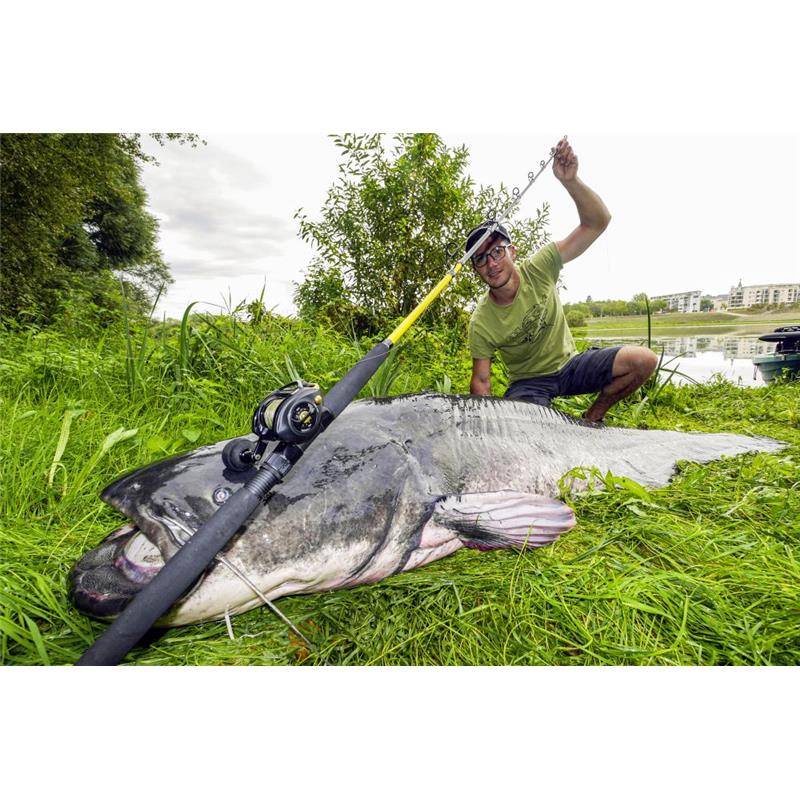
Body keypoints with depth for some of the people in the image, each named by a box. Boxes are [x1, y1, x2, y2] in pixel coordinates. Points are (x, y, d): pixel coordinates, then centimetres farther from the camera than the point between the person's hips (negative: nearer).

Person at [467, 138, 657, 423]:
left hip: (569, 364, 3)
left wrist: (570, 180, -35)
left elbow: (597, 222, -19)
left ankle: (593, 417, 6)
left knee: (644, 360, -16)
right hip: (528, 383, -3)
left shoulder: (537, 268, -15)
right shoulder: (480, 322, -20)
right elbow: (481, 382, -13)